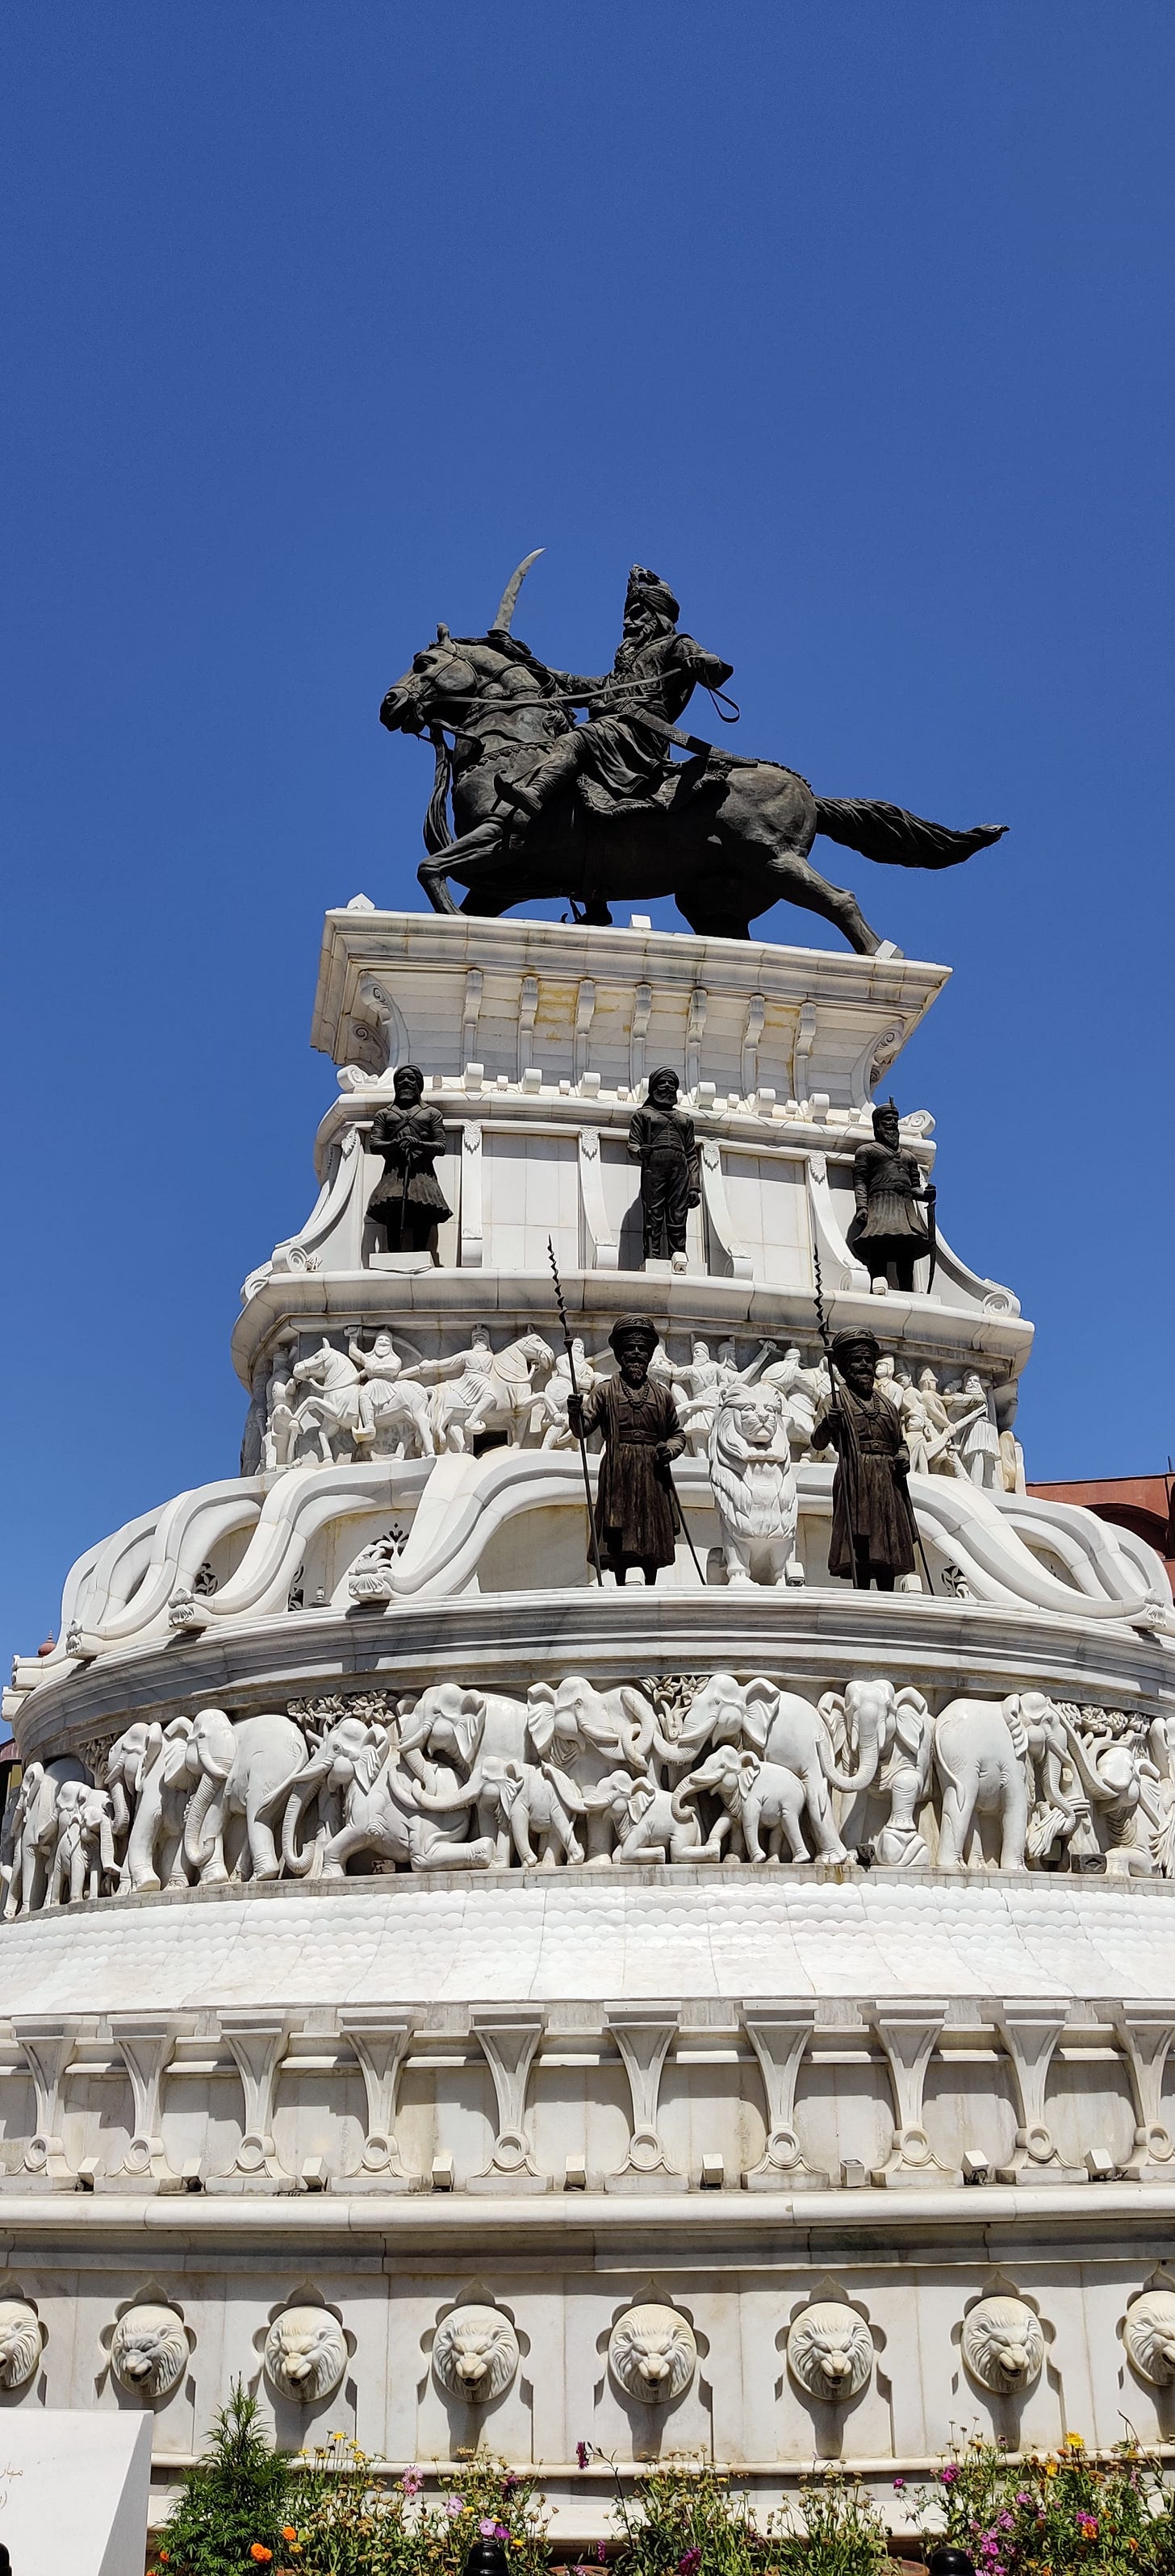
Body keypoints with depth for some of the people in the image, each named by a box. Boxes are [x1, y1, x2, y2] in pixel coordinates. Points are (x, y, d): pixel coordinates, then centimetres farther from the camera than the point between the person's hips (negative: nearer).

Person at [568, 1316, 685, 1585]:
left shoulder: (662, 1394, 13)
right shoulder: (605, 1390, 6)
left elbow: (678, 1433, 21)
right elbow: (583, 1429, -1)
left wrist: (670, 1449, -1)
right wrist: (575, 1413, -23)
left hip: (653, 1474, 2)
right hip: (617, 1474, -2)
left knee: (652, 1534, 3)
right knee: (618, 1536, -4)